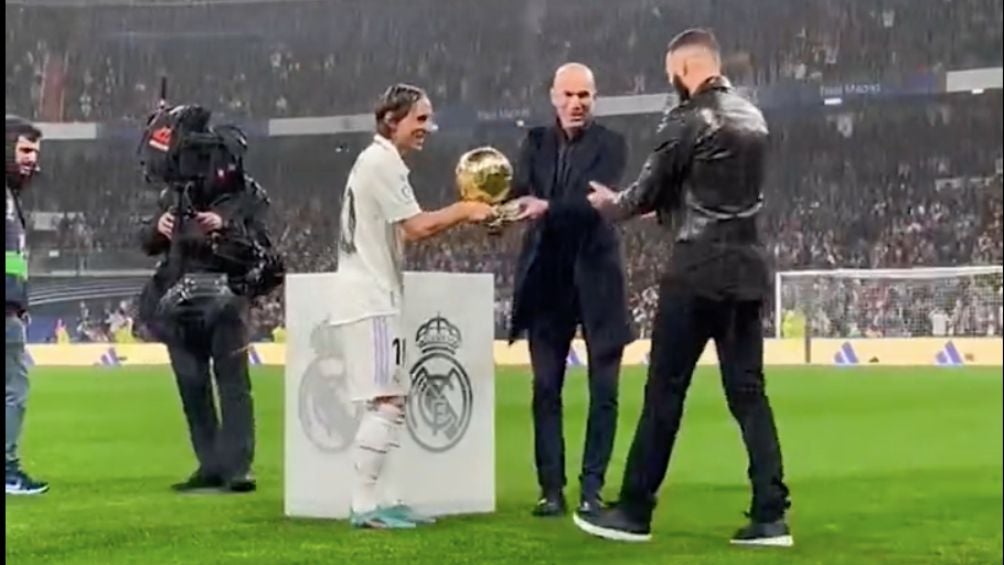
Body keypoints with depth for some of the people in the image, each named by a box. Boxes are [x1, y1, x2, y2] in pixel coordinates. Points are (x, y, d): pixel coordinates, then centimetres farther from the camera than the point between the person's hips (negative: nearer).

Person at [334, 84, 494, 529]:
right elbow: (416, 228, -17)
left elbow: (401, 228, 18)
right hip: (371, 301, -11)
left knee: (390, 401, 11)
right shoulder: (383, 162, -12)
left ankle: (379, 500, 13)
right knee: (385, 401, -11)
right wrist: (465, 210, -6)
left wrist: (461, 215, 9)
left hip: (373, 298, 11)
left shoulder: (375, 161, 20)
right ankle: (365, 505, -10)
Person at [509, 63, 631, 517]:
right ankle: (551, 487, 9)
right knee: (546, 388, 3)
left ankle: (592, 487, 9)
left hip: (596, 277, -3)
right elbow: (520, 193, -4)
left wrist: (548, 208, -31)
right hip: (547, 278, 3)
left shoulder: (610, 145, -3)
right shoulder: (536, 142, 9)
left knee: (603, 389, 2)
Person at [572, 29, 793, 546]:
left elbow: (650, 192, -4)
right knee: (748, 392, 8)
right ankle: (770, 516, 3)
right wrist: (663, 205, 24)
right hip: (747, 266, 7)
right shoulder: (753, 118, 13)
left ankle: (634, 512, 7)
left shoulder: (689, 119, -10)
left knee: (664, 391, 0)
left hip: (698, 268, -7)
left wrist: (612, 204, 16)